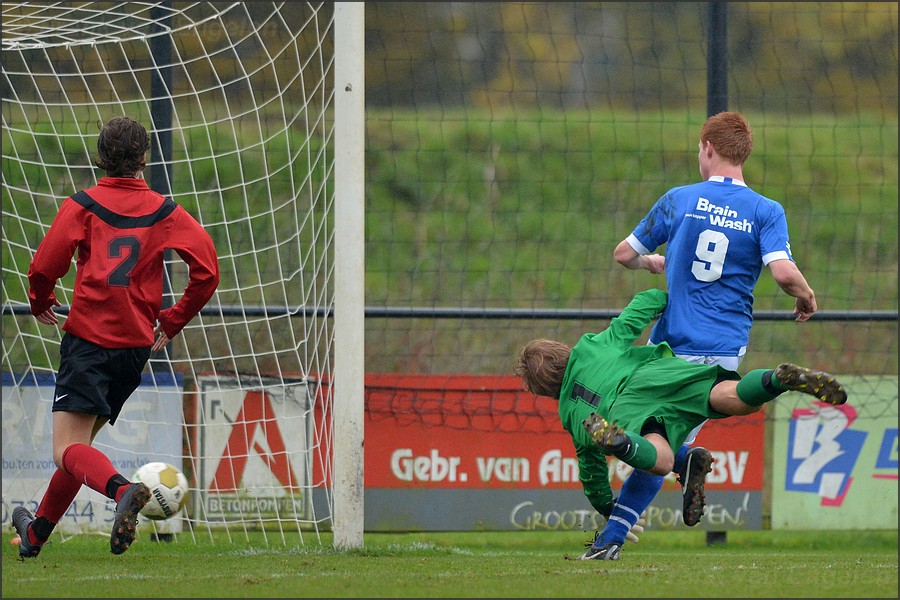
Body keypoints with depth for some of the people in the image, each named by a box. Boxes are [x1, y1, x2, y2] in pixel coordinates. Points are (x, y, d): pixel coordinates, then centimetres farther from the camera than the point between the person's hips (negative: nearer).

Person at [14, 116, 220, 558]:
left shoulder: (82, 206, -2)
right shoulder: (165, 212, 7)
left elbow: (43, 268, -7)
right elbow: (207, 270, -1)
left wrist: (41, 303, 15)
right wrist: (171, 322, 11)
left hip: (88, 338, -5)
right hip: (137, 345, 5)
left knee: (68, 450, -14)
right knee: (79, 442, 19)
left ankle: (122, 489, -43)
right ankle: (37, 532, 31)